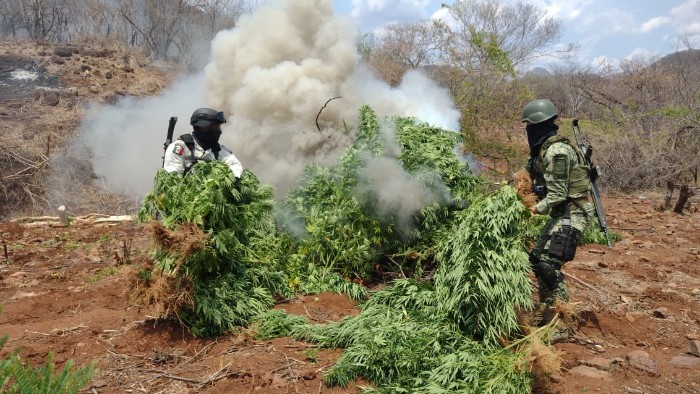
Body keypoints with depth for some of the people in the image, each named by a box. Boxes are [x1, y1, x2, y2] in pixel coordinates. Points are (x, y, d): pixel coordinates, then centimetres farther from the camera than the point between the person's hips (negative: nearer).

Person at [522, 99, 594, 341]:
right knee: (538, 259, 15)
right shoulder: (546, 148, 11)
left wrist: (539, 209, -10)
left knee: (549, 265, -15)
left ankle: (559, 327, -7)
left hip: (570, 215, -11)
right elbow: (541, 179, 19)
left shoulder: (556, 151, -21)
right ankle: (544, 314, 28)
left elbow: (557, 194, -22)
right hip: (561, 214, 11)